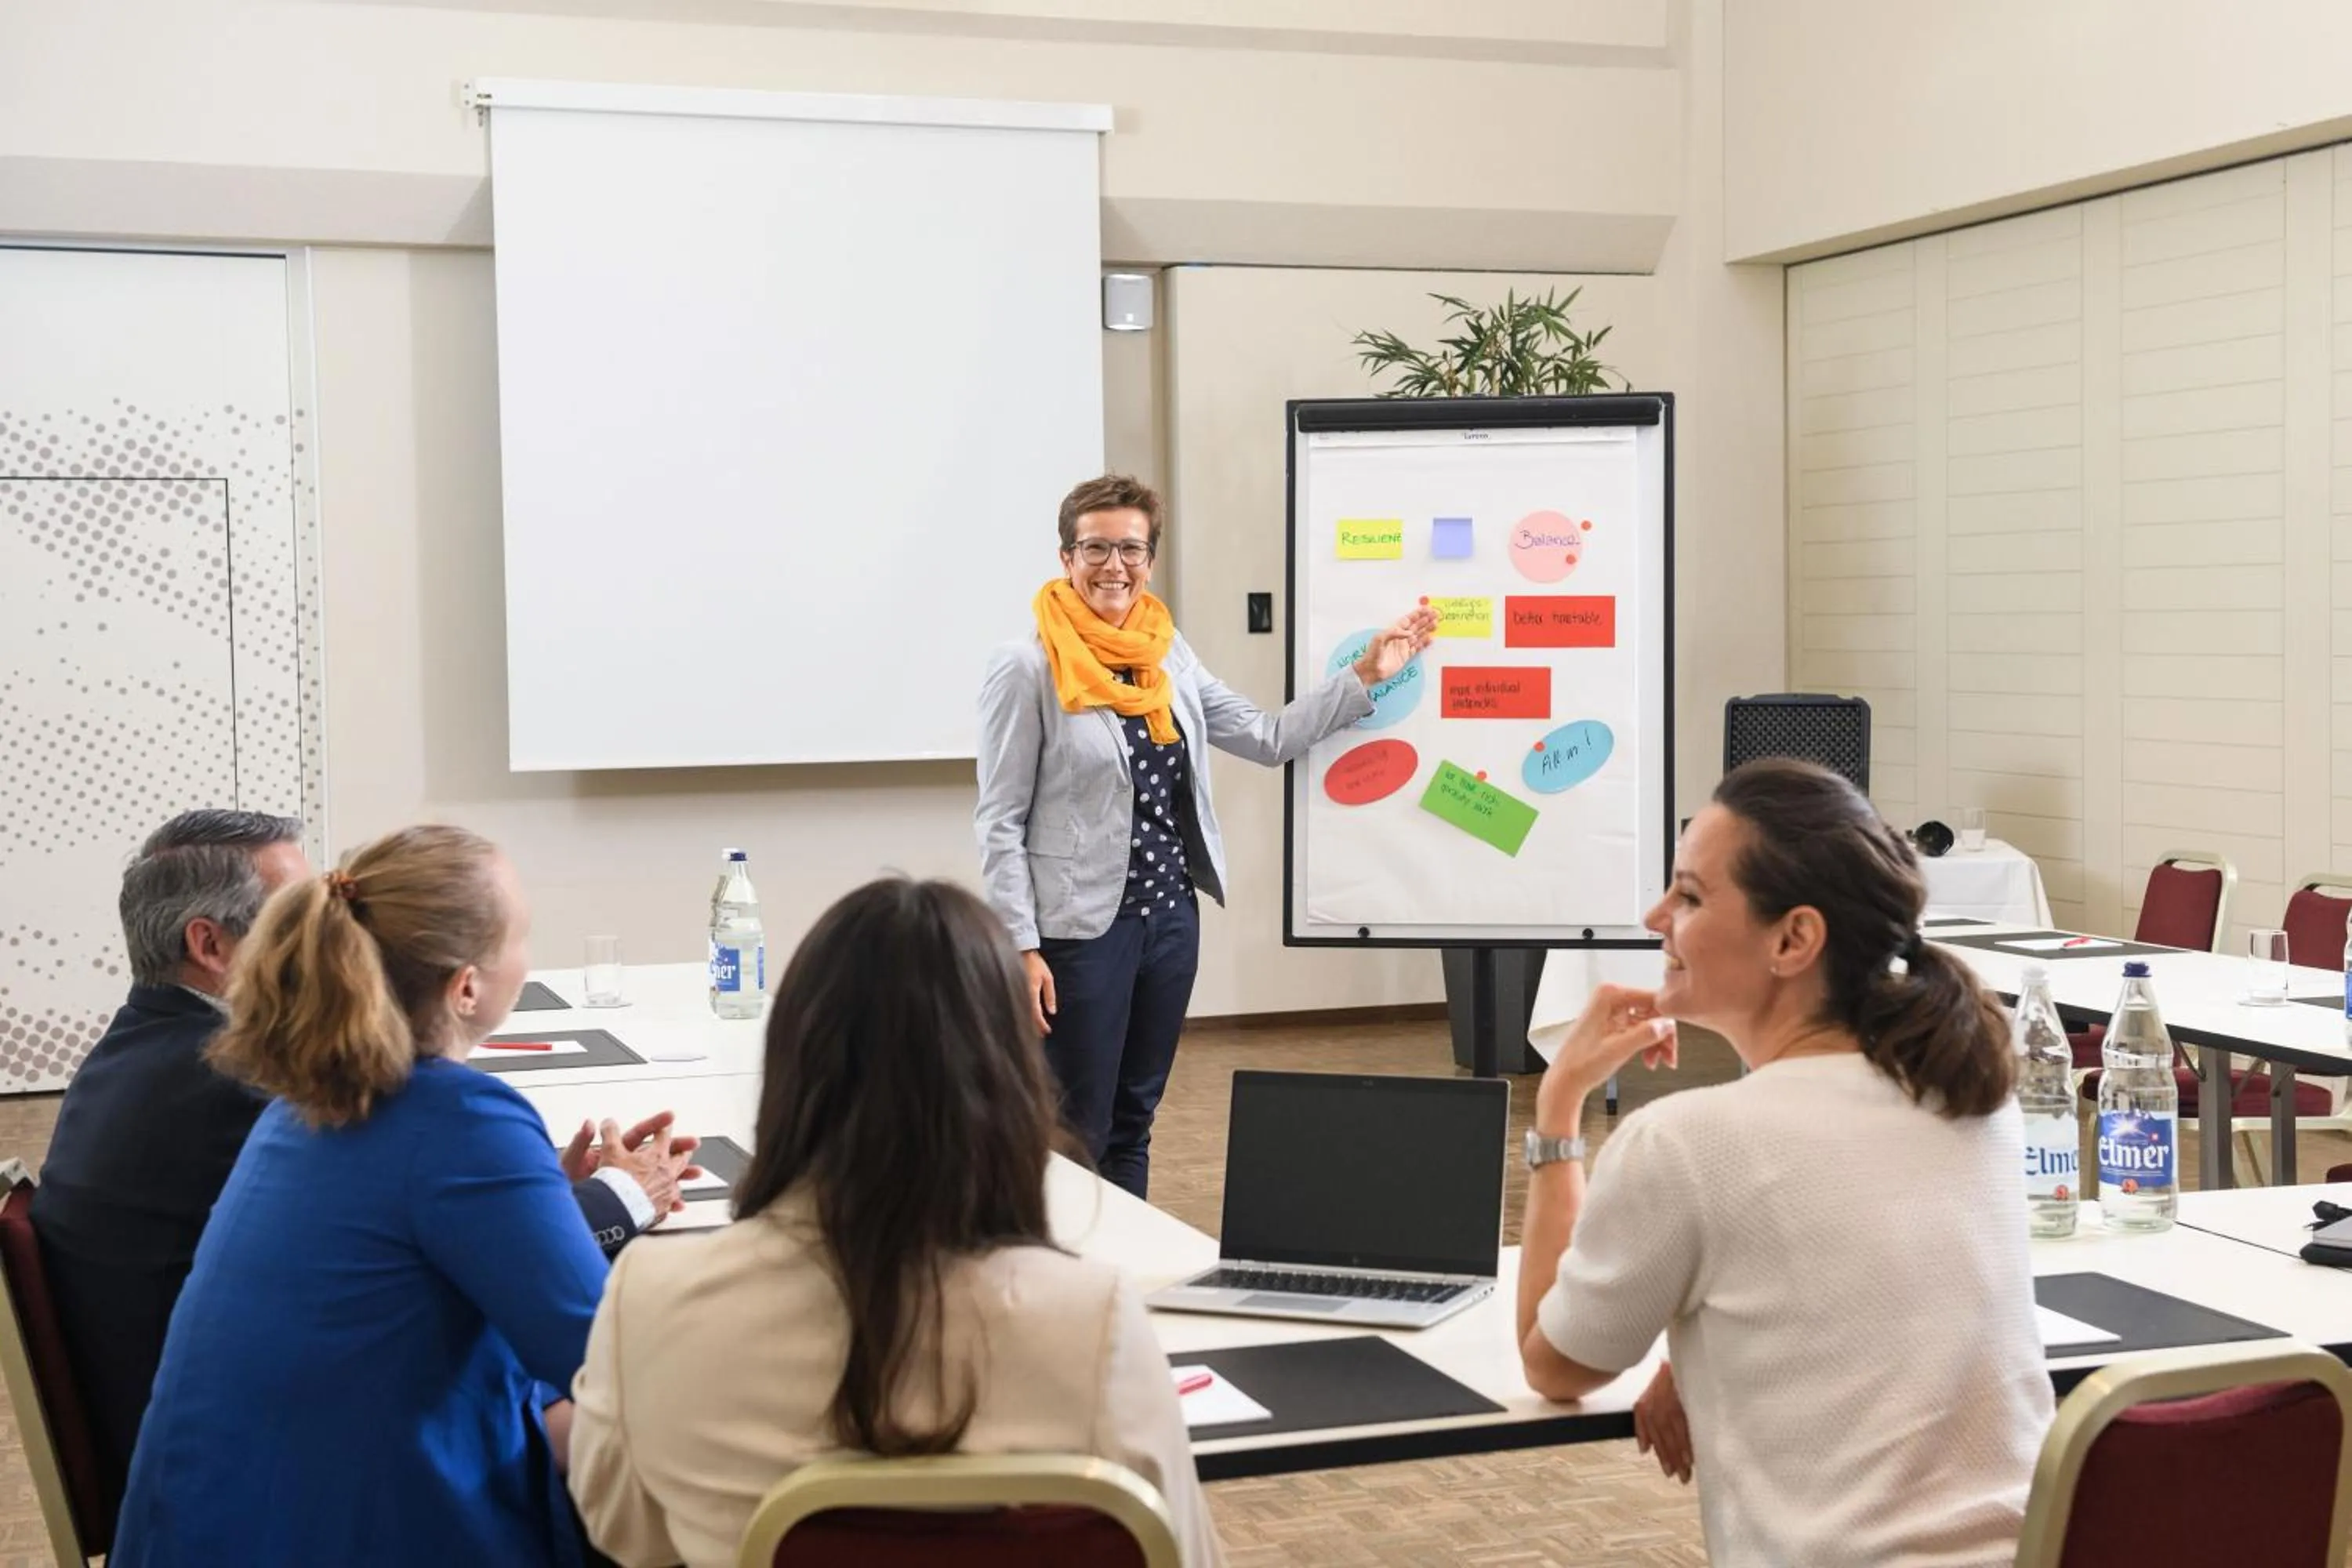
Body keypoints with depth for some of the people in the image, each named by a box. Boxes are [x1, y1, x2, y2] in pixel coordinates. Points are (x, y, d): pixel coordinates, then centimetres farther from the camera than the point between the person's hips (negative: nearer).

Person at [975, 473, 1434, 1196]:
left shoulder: (1167, 654, 7)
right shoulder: (1026, 667, -11)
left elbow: (1267, 738, 12)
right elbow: (999, 823, -11)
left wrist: (1365, 675, 6)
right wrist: (1021, 947, -15)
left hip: (1171, 916, 6)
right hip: (1080, 928, -6)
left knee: (1133, 1125, 15)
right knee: (1076, 1138, 1)